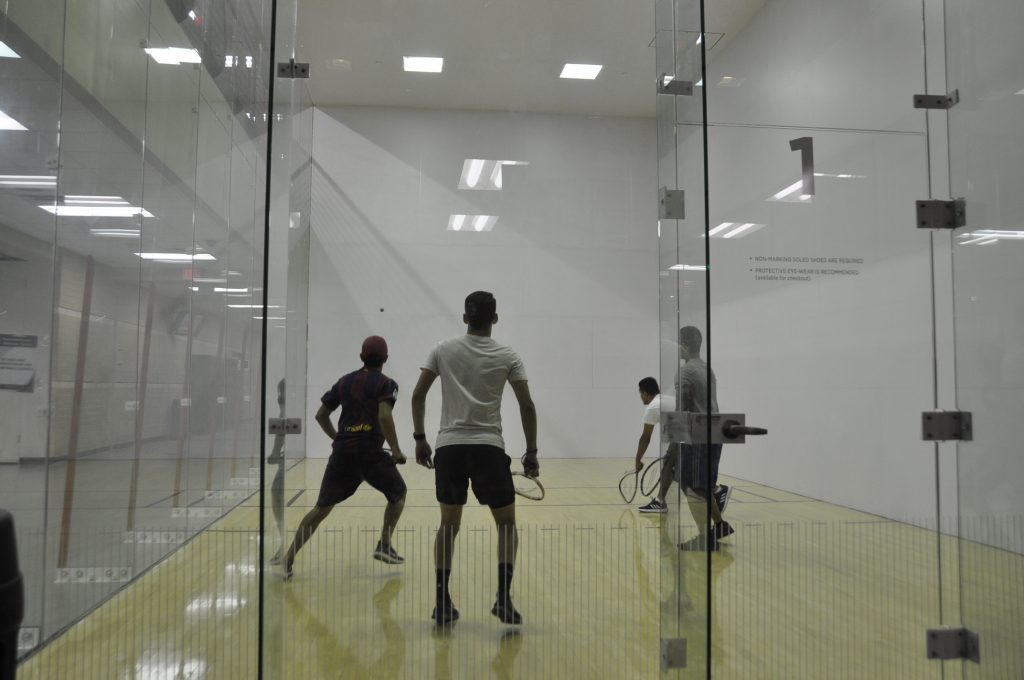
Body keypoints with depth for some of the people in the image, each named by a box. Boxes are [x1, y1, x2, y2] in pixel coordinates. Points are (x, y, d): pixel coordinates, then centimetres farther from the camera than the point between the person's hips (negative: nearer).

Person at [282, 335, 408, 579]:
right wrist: (396, 449, -8)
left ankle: (288, 560, 0)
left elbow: (321, 415, 17)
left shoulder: (344, 381, 16)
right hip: (370, 453, -4)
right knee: (398, 493, 20)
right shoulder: (386, 384, 0)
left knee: (321, 507, 8)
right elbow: (384, 416, -16)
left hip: (341, 452, 4)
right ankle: (384, 546, 12)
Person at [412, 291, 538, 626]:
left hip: (448, 446, 2)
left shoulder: (443, 349, 6)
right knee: (506, 525, 11)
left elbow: (418, 394, 5)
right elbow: (527, 406, -1)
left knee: (448, 525, 14)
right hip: (488, 447, -2)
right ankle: (503, 598, 0)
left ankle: (442, 602, 12)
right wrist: (531, 453, 6)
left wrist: (420, 438, 12)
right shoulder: (507, 356, 2)